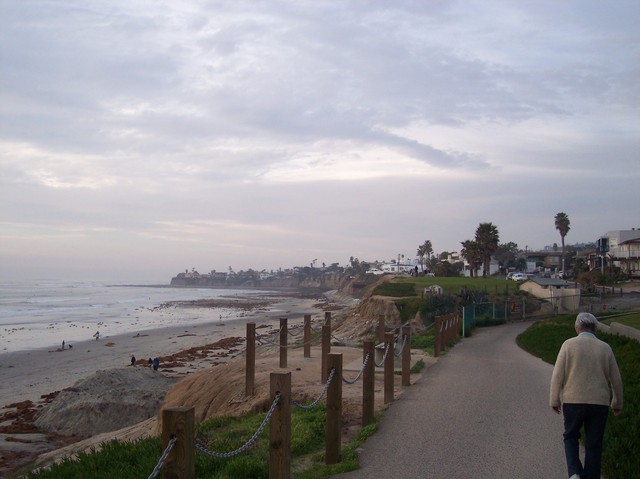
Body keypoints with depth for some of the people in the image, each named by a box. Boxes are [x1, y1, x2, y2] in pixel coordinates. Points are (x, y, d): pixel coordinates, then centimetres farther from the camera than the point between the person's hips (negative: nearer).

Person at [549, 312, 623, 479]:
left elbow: (557, 375, -8)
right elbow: (616, 379, 6)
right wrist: (617, 403, 19)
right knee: (594, 445, 11)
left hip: (573, 402, -1)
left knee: (571, 436, 18)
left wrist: (554, 400, 1)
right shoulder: (605, 348, 1)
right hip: (599, 403, 1)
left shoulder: (569, 344, -5)